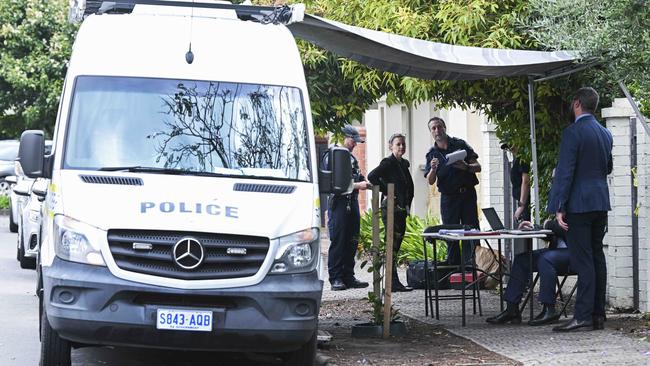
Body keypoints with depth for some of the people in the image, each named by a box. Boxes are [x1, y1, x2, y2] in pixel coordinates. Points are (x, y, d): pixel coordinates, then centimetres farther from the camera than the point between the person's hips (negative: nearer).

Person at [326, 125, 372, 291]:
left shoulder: (352, 158, 20)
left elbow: (357, 177, 24)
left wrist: (365, 182, 2)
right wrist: (356, 185, -17)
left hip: (352, 202, 8)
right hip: (338, 202, -8)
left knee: (352, 242, 8)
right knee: (338, 242, -7)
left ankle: (348, 277, 13)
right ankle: (336, 278, -4)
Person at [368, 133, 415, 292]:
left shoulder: (404, 164, 16)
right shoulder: (388, 162, -9)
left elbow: (409, 187, 24)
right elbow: (372, 176, -22)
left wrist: (407, 204, 14)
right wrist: (386, 192, -16)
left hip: (401, 209, 8)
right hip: (390, 208, -8)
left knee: (396, 244, 10)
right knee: (392, 244, -9)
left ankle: (393, 282, 14)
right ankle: (393, 283, -10)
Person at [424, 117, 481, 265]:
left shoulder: (460, 145, 4)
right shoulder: (432, 154, 8)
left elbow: (478, 167, 3)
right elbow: (430, 181, 2)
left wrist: (466, 167, -18)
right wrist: (433, 169, -19)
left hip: (467, 194, -1)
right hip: (448, 196, 1)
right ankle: (453, 265, 4)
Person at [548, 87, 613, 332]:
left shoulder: (573, 132, -12)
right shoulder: (605, 133, 11)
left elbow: (565, 171, -16)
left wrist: (558, 207, -15)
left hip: (579, 203, -7)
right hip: (601, 202, 7)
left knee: (583, 259, -10)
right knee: (597, 257, 10)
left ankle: (583, 315, -13)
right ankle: (598, 314, 12)